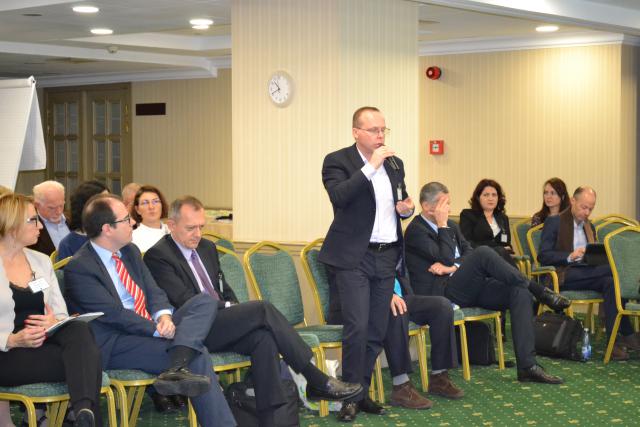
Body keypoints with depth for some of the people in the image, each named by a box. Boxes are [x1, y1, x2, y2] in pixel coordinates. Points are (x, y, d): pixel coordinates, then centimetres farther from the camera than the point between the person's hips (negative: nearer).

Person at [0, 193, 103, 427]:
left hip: (43, 342, 5)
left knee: (79, 329, -32)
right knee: (86, 357, -29)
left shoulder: (41, 261, 14)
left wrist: (55, 323, -11)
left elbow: (62, 313, 13)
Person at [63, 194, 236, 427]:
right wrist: (157, 330, -19)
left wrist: (164, 316, -11)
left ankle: (176, 368, -35)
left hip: (153, 328, 9)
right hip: (115, 345, -8)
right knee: (197, 356, -25)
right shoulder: (78, 268, -12)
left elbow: (154, 293, 12)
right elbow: (114, 314, -17)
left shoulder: (130, 251, 14)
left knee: (205, 301, -13)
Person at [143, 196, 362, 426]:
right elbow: (186, 302, -15)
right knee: (262, 309, -24)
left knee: (264, 338, -25)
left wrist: (238, 316, 4)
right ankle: (316, 379, -20)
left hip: (221, 324, 7)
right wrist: (229, 309, -13)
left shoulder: (207, 247, 18)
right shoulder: (157, 256, -7)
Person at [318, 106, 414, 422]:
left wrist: (407, 208, 2)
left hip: (386, 257, 6)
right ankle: (352, 396, 0)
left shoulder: (394, 163, 13)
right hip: (354, 257, -6)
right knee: (357, 327, -13)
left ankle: (362, 391, 19)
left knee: (377, 331, 7)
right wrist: (371, 166, -24)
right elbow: (339, 197, -24)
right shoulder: (337, 161, -5)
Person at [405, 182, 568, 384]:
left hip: (467, 288, 8)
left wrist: (453, 267, -7)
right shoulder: (415, 231, -5)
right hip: (441, 292, -8)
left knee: (520, 293, -15)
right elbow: (446, 257, -16)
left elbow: (468, 252, 12)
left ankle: (527, 366, -21)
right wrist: (442, 226, -9)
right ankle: (540, 291, -16)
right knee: (483, 253, -30)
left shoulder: (450, 225, 20)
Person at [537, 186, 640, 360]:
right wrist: (570, 256, -20)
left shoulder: (590, 226, 25)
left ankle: (614, 341, -32)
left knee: (610, 282, -29)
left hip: (588, 274, 6)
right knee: (615, 268, -27)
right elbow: (543, 256, -6)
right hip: (564, 276, -6)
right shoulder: (554, 222, 4)